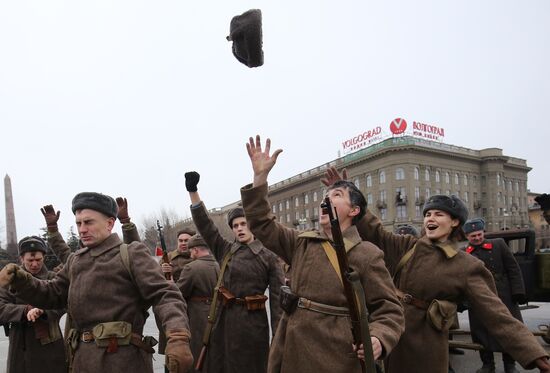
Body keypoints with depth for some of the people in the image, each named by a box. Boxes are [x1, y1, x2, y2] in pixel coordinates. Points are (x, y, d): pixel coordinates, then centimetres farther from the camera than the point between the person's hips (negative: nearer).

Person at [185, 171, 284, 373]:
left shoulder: (268, 256, -3)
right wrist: (193, 191, -12)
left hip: (252, 321, -3)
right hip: (224, 319, 4)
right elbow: (204, 224, -2)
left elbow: (278, 297, -5)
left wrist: (278, 335, -11)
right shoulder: (225, 250, 6)